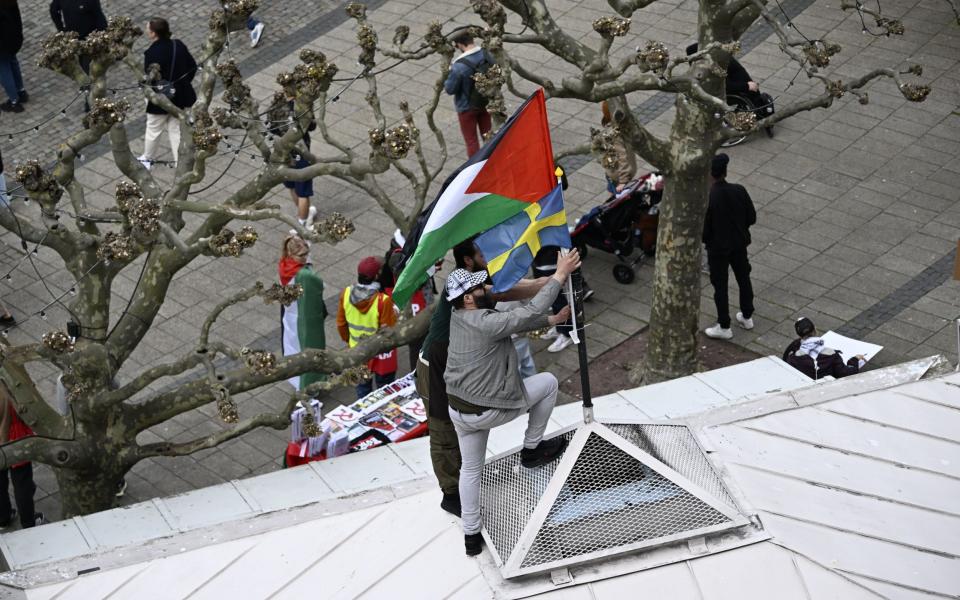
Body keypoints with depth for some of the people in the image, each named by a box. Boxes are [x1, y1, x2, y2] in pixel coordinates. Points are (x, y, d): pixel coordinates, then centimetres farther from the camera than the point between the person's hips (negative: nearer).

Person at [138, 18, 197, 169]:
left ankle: (148, 158, 37)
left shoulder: (152, 53, -25)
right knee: (176, 128, 18)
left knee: (153, 129, 17)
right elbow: (192, 67, 4)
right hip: (180, 97, 5)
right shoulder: (179, 46, -6)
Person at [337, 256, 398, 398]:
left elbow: (341, 324, -4)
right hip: (381, 355, -4)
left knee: (362, 388, 25)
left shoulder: (346, 294, -18)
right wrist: (394, 314, -3)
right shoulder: (383, 301, -33)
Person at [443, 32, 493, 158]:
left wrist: (449, 74, -4)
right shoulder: (487, 55, -13)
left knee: (471, 140, 13)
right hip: (486, 103, 5)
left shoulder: (459, 66, -32)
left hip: (467, 108, -5)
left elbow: (450, 89, -21)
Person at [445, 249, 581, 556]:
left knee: (471, 468, 23)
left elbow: (515, 319, 8)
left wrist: (552, 319, 8)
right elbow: (528, 313, -26)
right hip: (490, 411, -8)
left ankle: (471, 536, 31)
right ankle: (532, 449, 22)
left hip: (459, 411, 8)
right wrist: (560, 275, -22)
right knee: (548, 382, 11)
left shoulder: (459, 318, 0)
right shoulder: (485, 323, -27)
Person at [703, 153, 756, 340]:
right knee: (743, 278, 23)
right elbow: (752, 218, -4)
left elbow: (703, 229, -20)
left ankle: (724, 327, 22)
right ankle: (747, 317, 39)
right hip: (739, 243, 4)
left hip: (718, 247, -4)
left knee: (720, 286, 11)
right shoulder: (739, 191, -14)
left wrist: (706, 240, 2)